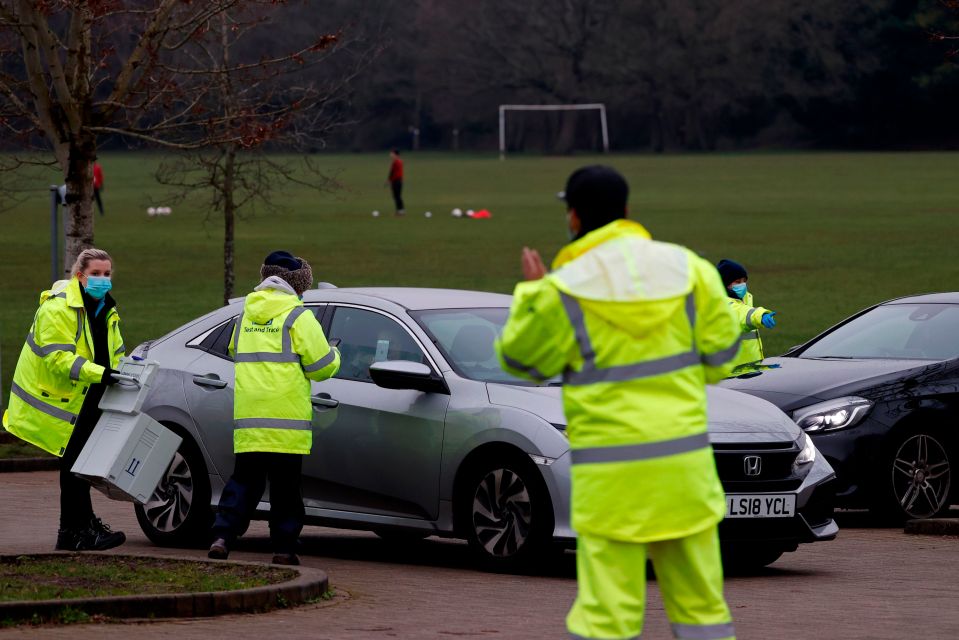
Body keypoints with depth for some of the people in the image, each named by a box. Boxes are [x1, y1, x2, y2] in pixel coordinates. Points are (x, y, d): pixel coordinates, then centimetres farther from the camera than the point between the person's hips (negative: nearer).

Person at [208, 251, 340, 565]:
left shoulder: (245, 315, 13)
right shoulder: (298, 317, -6)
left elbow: (235, 354, 26)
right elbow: (321, 366, -5)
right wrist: (334, 354, 16)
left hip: (247, 419, 5)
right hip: (285, 421, -5)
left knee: (244, 480, 8)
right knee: (285, 487, 2)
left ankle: (222, 536, -6)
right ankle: (284, 548, 3)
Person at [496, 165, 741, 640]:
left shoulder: (563, 290, -9)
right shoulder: (685, 267, 1)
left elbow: (520, 358, 5)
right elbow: (719, 352, 7)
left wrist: (531, 294, 18)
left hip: (612, 468, -4)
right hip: (684, 456, 4)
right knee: (700, 599, 11)